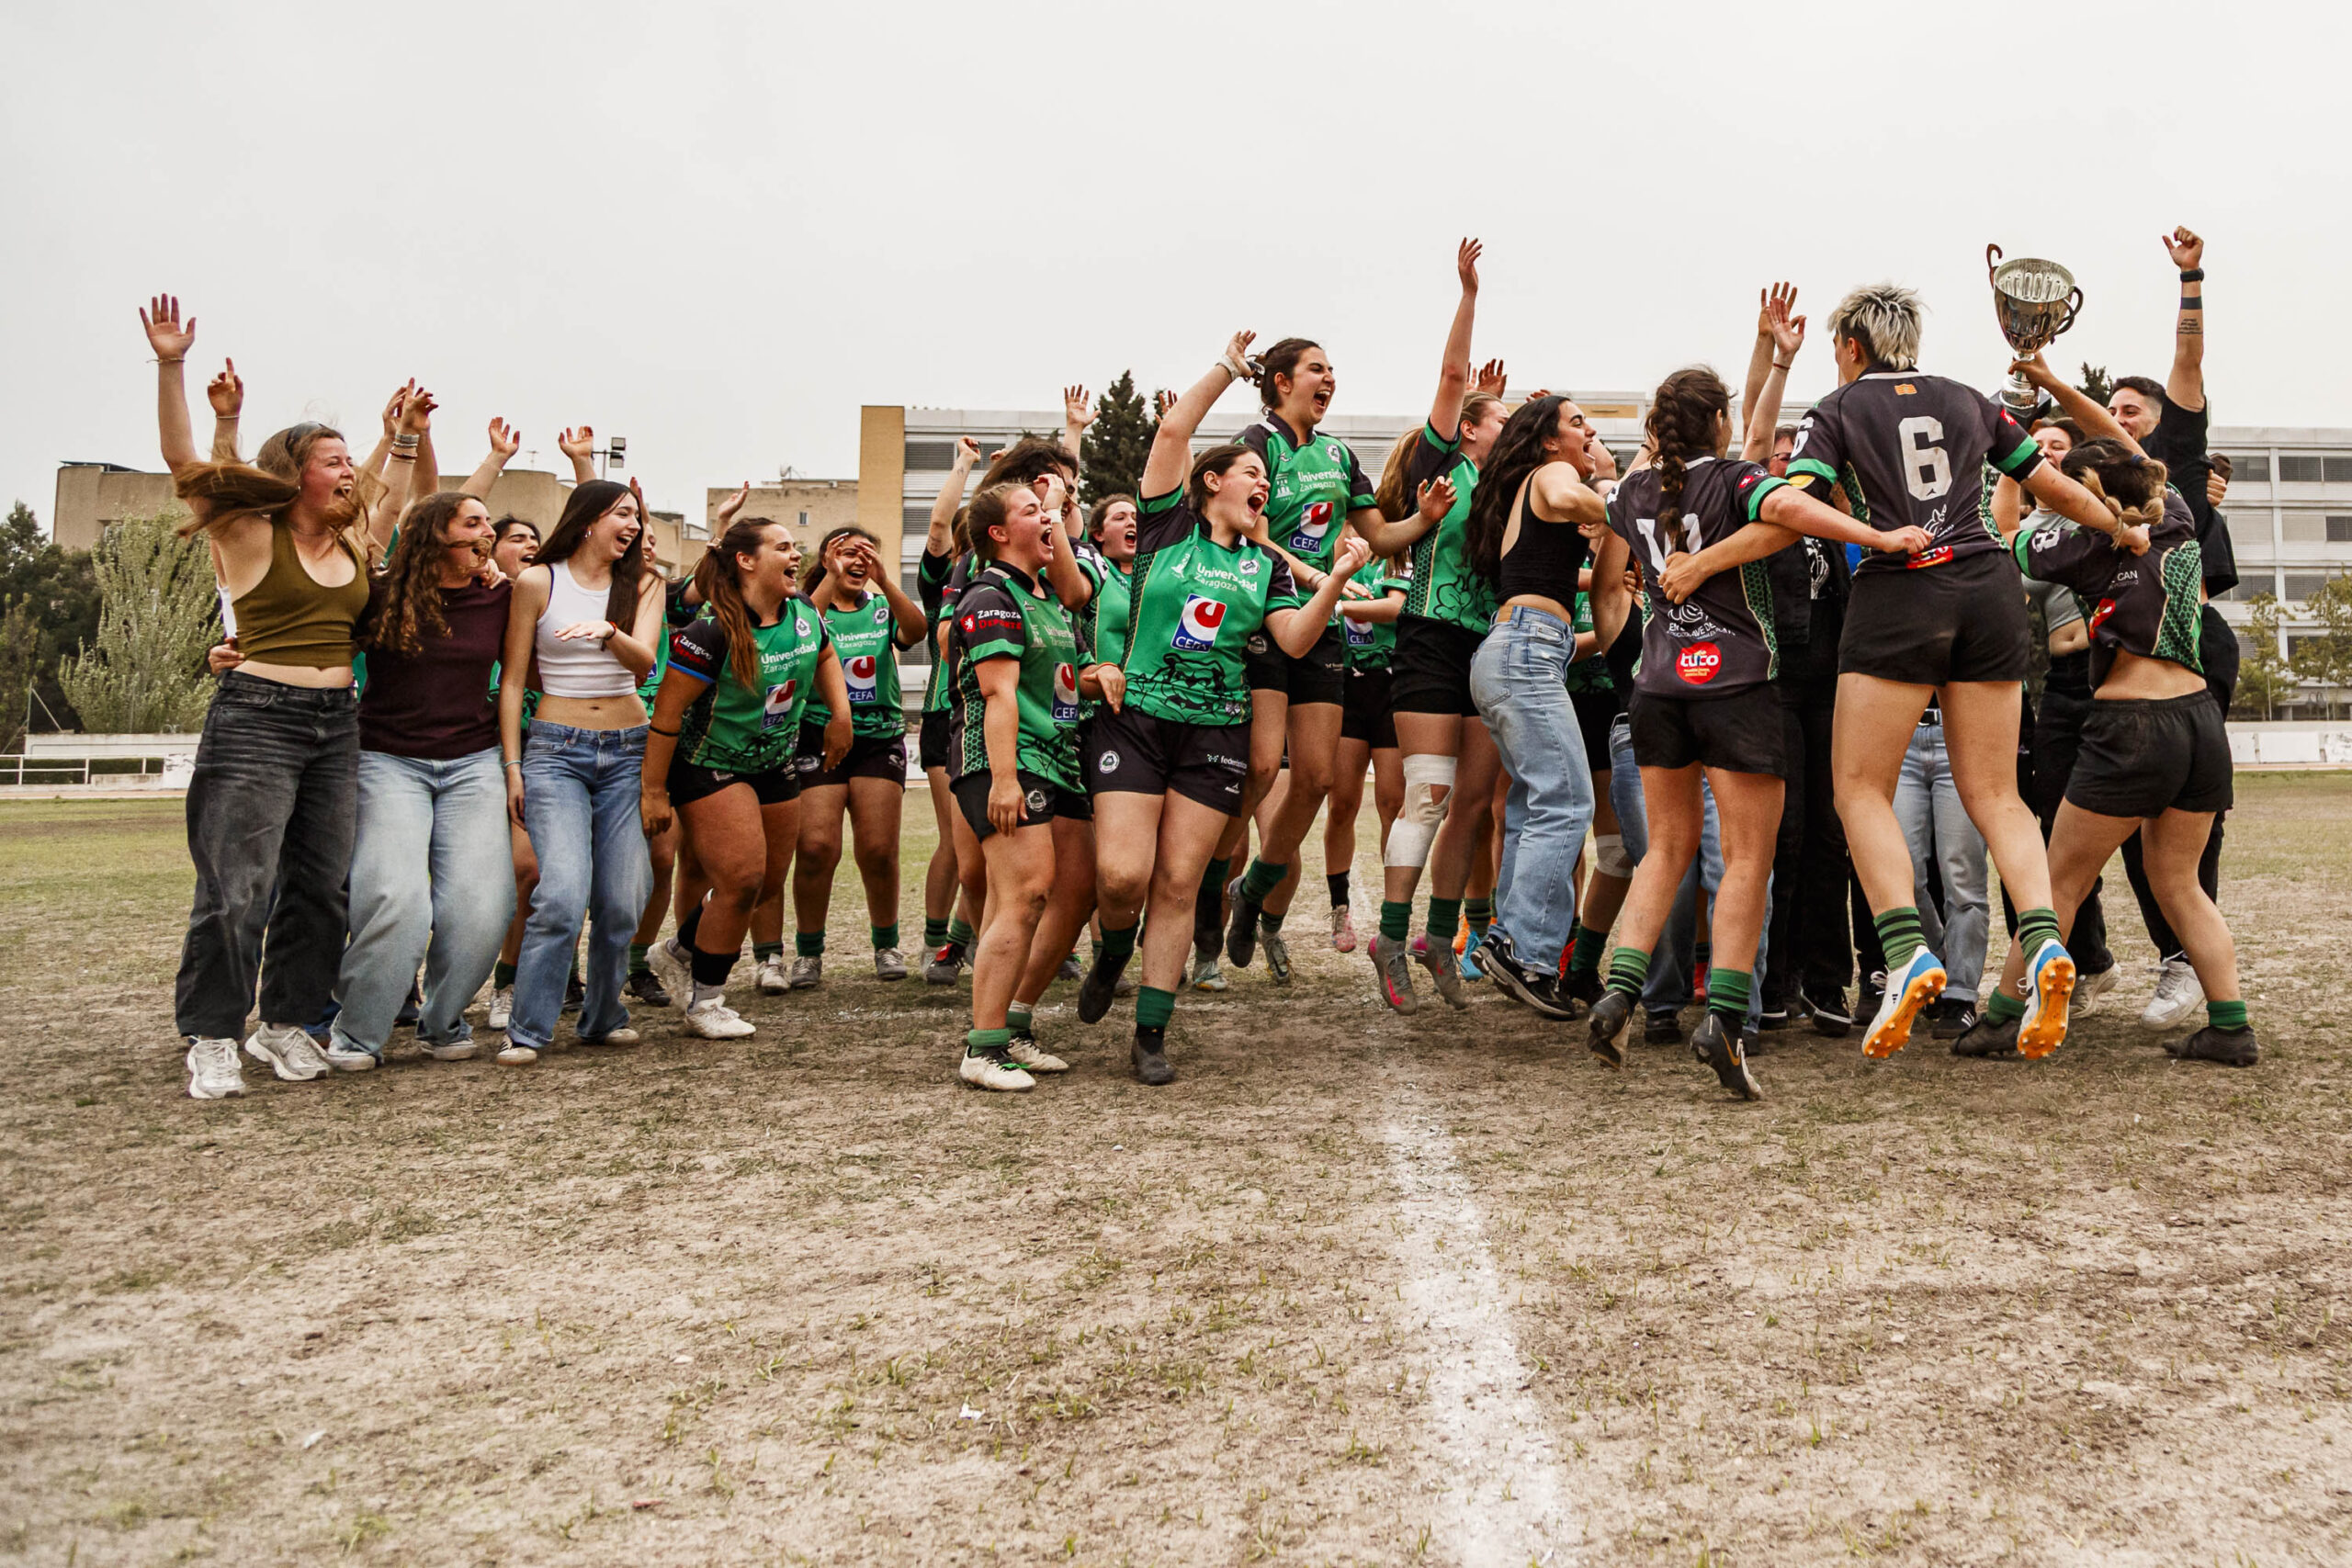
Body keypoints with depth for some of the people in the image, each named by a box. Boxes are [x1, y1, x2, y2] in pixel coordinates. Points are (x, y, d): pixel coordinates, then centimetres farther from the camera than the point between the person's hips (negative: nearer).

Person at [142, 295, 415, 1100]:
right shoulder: (248, 533, -1)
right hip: (255, 721, -6)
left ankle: (285, 1023, 17)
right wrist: (171, 367, -16)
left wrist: (407, 437, 30)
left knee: (320, 886, 6)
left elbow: (393, 499, 33)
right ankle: (212, 1038, 2)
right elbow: (184, 463, -9)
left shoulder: (354, 543, 14)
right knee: (238, 889, -8)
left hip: (336, 724, 6)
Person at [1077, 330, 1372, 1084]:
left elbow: (1295, 640, 3)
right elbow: (1174, 428, -2)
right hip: (1135, 718, -2)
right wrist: (1228, 367, 5)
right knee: (1121, 873, -13)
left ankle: (1151, 1035, 7)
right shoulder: (1168, 526, 5)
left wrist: (1337, 579, -10)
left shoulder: (1264, 564, 15)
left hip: (1216, 732, 3)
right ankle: (1114, 951, 22)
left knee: (1178, 883, 0)